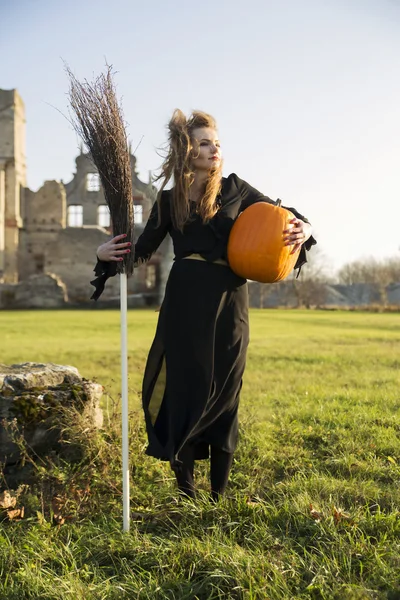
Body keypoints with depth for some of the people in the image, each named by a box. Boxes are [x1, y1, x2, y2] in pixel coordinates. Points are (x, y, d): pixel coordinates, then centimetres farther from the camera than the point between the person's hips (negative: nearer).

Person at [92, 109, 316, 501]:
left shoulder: (233, 189, 9)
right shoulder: (169, 200, 10)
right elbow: (142, 249, 15)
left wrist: (304, 228, -2)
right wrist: (106, 255, -3)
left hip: (228, 305, 0)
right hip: (185, 303, 0)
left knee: (223, 395, 4)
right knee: (187, 388, 0)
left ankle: (218, 495, 16)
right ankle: (185, 490, 15)